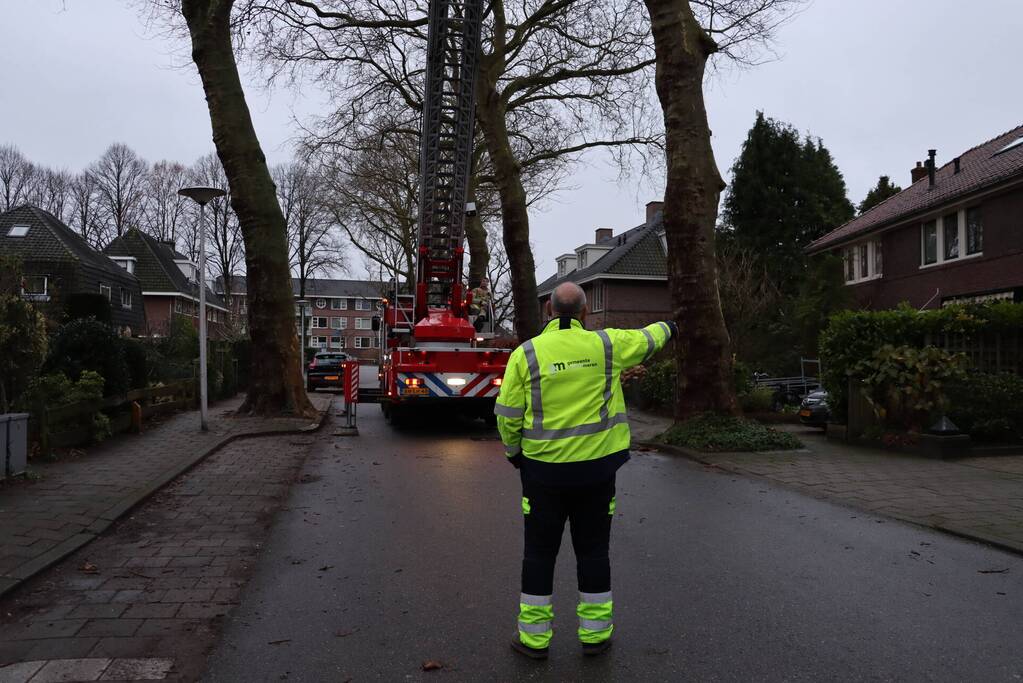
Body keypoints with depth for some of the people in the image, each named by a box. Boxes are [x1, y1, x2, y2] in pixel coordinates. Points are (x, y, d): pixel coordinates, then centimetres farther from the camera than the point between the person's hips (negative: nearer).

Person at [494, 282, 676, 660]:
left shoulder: (526, 354, -8)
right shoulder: (607, 345, -4)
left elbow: (508, 415, -5)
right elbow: (646, 340, 16)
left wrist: (513, 452, 13)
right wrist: (666, 328, 38)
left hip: (544, 469, -1)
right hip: (596, 468, 1)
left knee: (540, 552, 10)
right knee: (593, 551, 13)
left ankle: (534, 637, 19)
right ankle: (595, 634, 24)